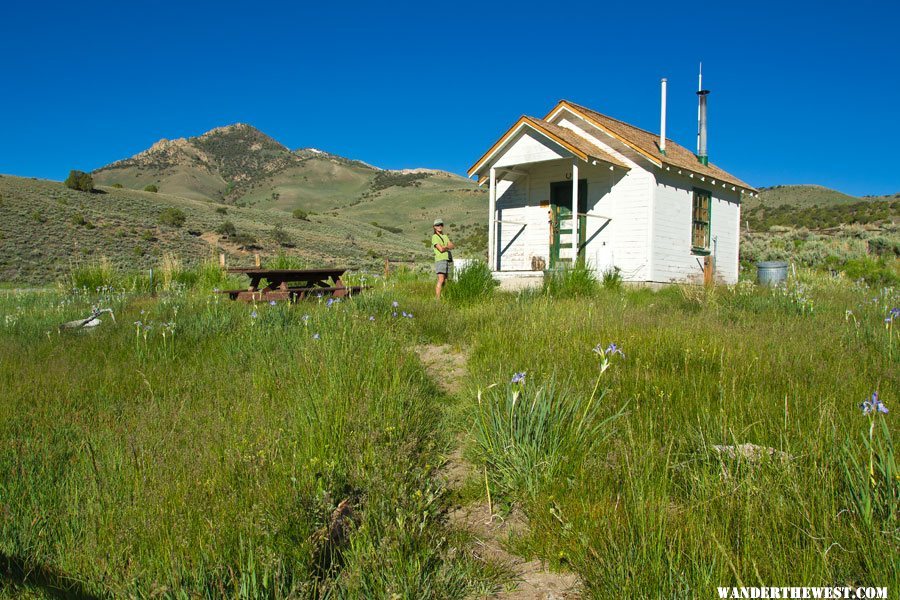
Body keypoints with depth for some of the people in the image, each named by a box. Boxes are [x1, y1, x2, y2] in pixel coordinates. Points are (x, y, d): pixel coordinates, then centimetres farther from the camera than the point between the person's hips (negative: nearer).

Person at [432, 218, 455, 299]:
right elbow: (441, 249, -13)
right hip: (440, 259, -7)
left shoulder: (445, 236, 22)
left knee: (445, 281, 3)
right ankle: (437, 298, -22)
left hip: (447, 260, 8)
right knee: (441, 280, -18)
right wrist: (448, 247, 4)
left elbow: (453, 246, 9)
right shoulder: (434, 237, -2)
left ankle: (440, 297, 5)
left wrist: (445, 247, -7)